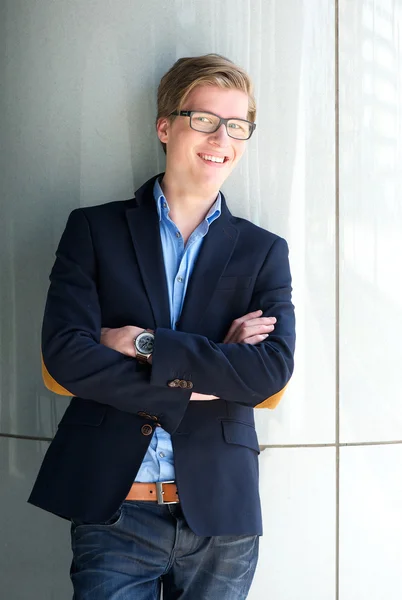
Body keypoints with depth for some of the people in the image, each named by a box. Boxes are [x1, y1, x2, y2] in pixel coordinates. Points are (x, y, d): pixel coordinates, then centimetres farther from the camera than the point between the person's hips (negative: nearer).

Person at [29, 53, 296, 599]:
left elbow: (272, 372, -8)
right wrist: (198, 383, -11)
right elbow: (64, 356, -9)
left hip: (221, 516, 2)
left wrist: (146, 344, -13)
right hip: (111, 512, -1)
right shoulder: (94, 229, 4)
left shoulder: (265, 252, 7)